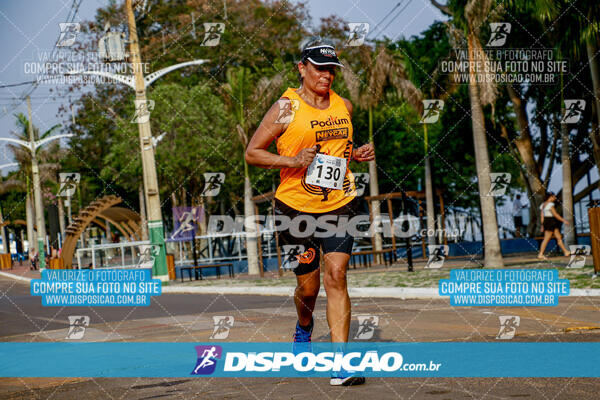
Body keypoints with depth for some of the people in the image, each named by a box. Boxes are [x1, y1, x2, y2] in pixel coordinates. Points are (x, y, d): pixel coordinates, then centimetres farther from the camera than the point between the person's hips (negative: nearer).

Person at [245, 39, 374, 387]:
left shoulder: (344, 107, 9)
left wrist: (357, 154, 4)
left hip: (340, 205, 2)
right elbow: (253, 153, -4)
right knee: (308, 285, 6)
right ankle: (304, 327, 42)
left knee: (336, 275, -12)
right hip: (296, 207, -2)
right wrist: (293, 161, -17)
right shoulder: (286, 108, -6)